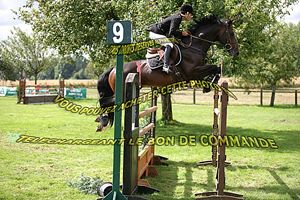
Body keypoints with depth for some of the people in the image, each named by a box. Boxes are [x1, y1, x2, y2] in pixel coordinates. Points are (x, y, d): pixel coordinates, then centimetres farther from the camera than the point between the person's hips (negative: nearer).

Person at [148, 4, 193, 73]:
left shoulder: (178, 17, 11)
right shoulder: (177, 18, -19)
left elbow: (175, 31, 17)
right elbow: (171, 32, -28)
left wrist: (184, 32, 4)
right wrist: (181, 33, -15)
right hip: (155, 33, -11)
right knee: (169, 45, -25)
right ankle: (166, 66, -29)